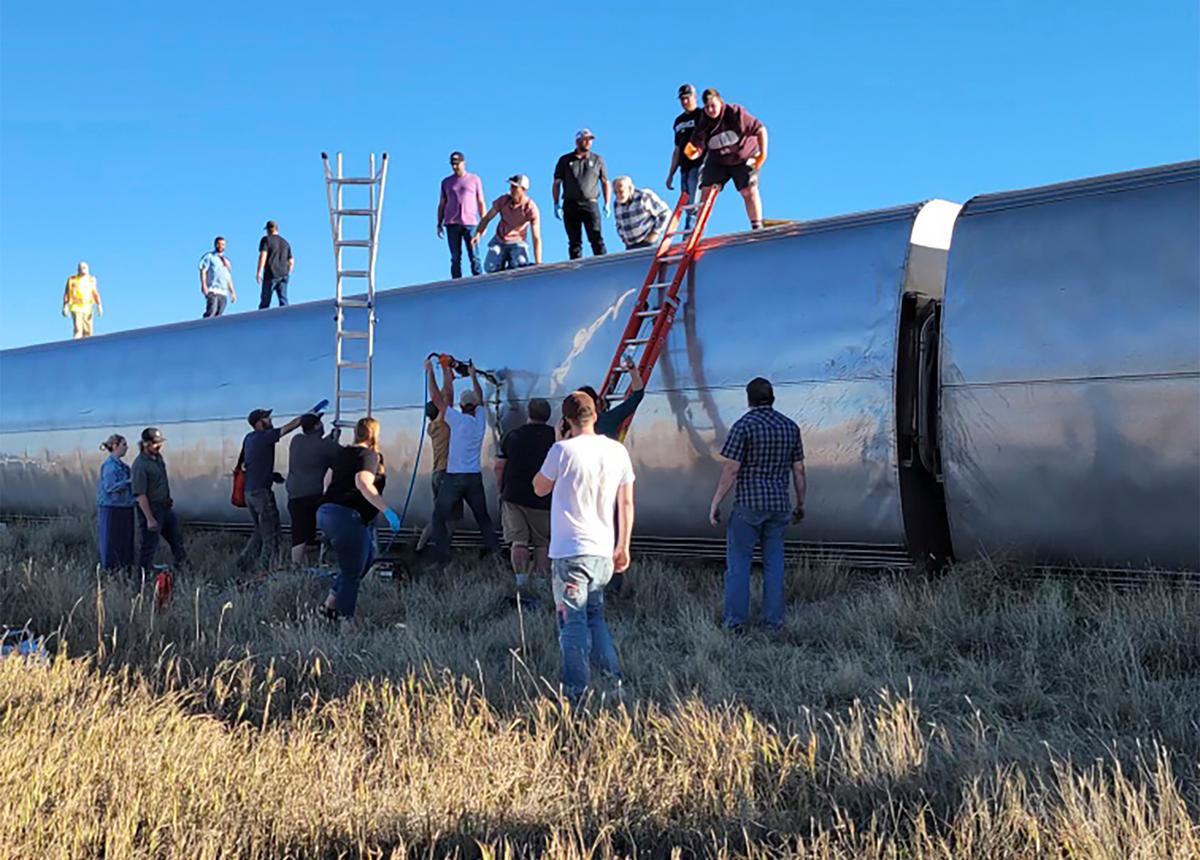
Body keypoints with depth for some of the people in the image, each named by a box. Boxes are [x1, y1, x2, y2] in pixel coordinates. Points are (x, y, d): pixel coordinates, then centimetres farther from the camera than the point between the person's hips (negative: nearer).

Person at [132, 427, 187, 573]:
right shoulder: (140, 466, -24)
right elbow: (140, 495, -25)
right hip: (151, 509, -9)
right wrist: (150, 519, -26)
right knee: (149, 544, -1)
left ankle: (182, 563, 41)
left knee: (176, 537, 22)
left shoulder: (158, 457, 3)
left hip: (165, 506, 9)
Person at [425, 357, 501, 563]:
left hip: (454, 477, -5)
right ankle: (495, 552, 15)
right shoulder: (481, 419, 3)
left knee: (439, 517, 3)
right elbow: (480, 398, 22)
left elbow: (437, 399, -8)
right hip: (475, 477, 5)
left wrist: (430, 372, -1)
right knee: (483, 518, 16)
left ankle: (442, 556, -6)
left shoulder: (458, 420, -11)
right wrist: (473, 376, 34)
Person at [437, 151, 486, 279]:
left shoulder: (475, 180, 11)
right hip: (452, 224, 2)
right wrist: (439, 224, 9)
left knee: (474, 256, -9)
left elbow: (481, 203, 10)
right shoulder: (446, 182, 17)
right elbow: (441, 205, 17)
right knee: (455, 258, -2)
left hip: (470, 223, -2)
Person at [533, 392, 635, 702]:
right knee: (594, 616, 20)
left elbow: (540, 488, 5)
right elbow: (626, 503, 8)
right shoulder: (617, 451, 5)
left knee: (573, 623, -2)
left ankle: (576, 693, -3)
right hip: (603, 551, 6)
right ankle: (614, 680, 17)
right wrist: (623, 546, 15)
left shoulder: (563, 450, -11)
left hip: (570, 551, -5)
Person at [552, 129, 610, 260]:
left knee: (596, 239, -12)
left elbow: (605, 183, 14)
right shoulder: (565, 160, 12)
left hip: (590, 204, -1)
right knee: (574, 242, 1)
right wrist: (556, 204, 0)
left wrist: (607, 203, 3)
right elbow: (556, 183, 11)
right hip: (570, 205, 1)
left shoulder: (597, 160, 13)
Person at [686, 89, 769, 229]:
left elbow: (760, 129, -16)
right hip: (718, 162, 3)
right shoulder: (703, 124, -14)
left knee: (749, 191, -15)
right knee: (706, 190, -9)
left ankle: (757, 227, -5)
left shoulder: (736, 113, -22)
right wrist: (691, 153, -39)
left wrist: (762, 153, -19)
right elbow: (696, 151, -14)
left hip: (744, 160, -3)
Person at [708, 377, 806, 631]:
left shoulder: (744, 425, -9)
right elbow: (798, 470, 9)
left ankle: (735, 619, 4)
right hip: (779, 505, 5)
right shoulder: (790, 427, 7)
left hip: (748, 505, -4)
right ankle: (773, 619, 11)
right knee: (773, 562, 11)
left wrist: (715, 502, -5)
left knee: (738, 561, 4)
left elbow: (731, 470, -12)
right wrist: (800, 504, 19)